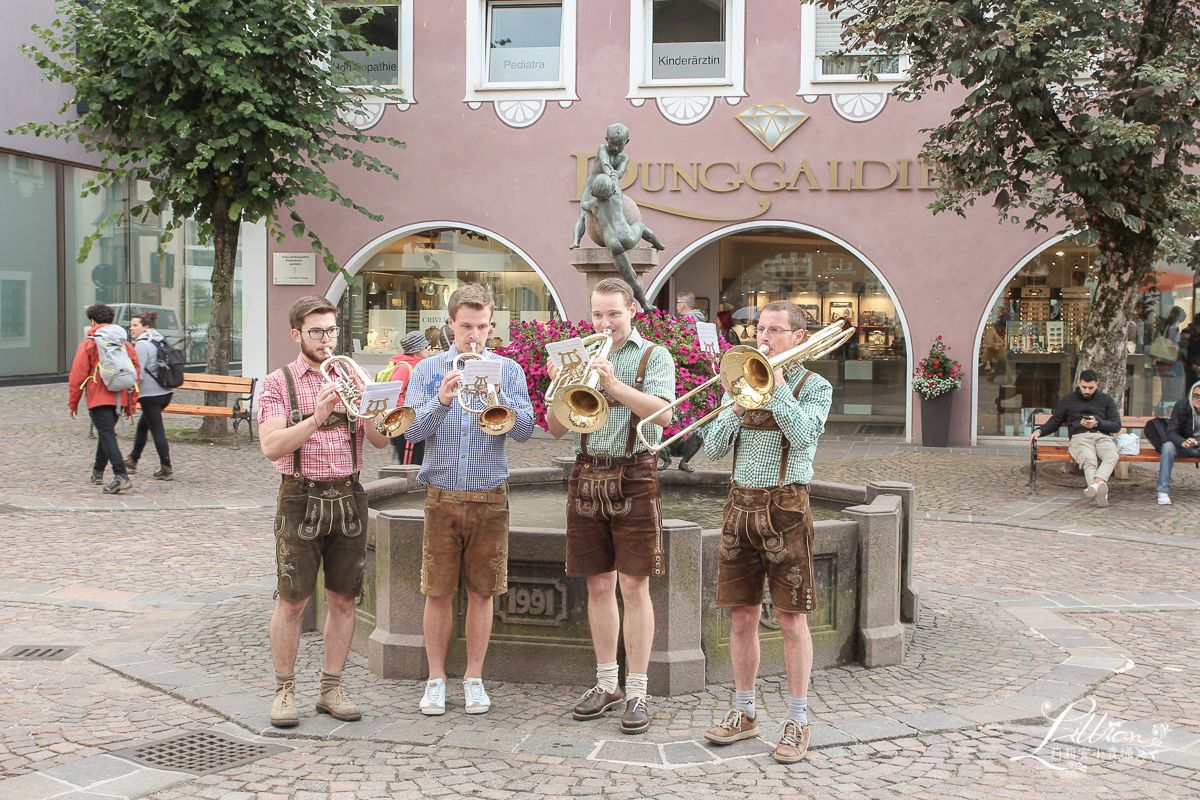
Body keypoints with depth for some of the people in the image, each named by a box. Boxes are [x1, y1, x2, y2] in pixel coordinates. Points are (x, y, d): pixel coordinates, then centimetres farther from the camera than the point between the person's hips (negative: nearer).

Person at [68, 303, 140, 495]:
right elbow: (135, 372, 11)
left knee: (107, 435, -10)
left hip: (98, 398, -6)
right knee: (107, 432, 22)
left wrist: (73, 402, 5)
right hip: (119, 398, 6)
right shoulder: (125, 343, 11)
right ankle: (98, 472, 36)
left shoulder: (89, 343, -3)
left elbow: (77, 375, -4)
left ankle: (121, 476, -25)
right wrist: (131, 405, 16)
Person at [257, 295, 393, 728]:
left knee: (343, 599, 6)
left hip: (348, 497, 3)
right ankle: (284, 691, 13)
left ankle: (331, 688, 17)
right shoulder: (278, 383, 0)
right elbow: (271, 446, -13)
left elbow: (381, 441, 0)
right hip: (301, 498, -3)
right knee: (291, 600, 0)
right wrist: (317, 417, -25)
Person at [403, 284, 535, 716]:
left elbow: (524, 429, -7)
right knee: (438, 591, 3)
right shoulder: (427, 370, 5)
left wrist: (494, 394, -21)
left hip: (489, 498, 0)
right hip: (441, 497, 0)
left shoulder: (508, 370, 4)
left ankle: (474, 678, 18)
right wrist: (441, 402, -22)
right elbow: (412, 430, -5)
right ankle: (436, 679, 16)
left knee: (481, 592, 6)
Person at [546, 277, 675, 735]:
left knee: (633, 587, -4)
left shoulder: (653, 356, 3)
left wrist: (614, 384, -24)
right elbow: (556, 429, 8)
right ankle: (607, 685, 19)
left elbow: (663, 413, -15)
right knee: (598, 585, 8)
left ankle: (637, 693, 2)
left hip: (633, 477, -4)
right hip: (586, 477, 4)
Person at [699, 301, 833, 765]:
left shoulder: (814, 387, 1)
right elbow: (713, 448, 7)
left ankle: (797, 720, 9)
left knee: (791, 619, 0)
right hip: (741, 504, 4)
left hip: (785, 505, -4)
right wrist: (738, 404, -8)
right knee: (741, 617, 7)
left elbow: (804, 436, -19)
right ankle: (744, 713, 20)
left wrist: (777, 385, -13)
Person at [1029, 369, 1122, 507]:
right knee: (1089, 460, -38)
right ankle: (1100, 492, -62)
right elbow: (1054, 422, 28)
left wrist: (1097, 423, -6)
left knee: (1112, 456, -38)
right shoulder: (1068, 400, 26)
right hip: (1080, 436, -1)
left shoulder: (1106, 400, 25)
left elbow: (1116, 425, 14)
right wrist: (1039, 431, 7)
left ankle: (1096, 484, -63)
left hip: (1103, 437, 1)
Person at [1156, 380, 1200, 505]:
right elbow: (1171, 432, -17)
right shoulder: (1181, 406, -11)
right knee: (1168, 446, -32)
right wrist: (1183, 442, -40)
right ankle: (1163, 491, -34)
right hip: (1184, 448, -1)